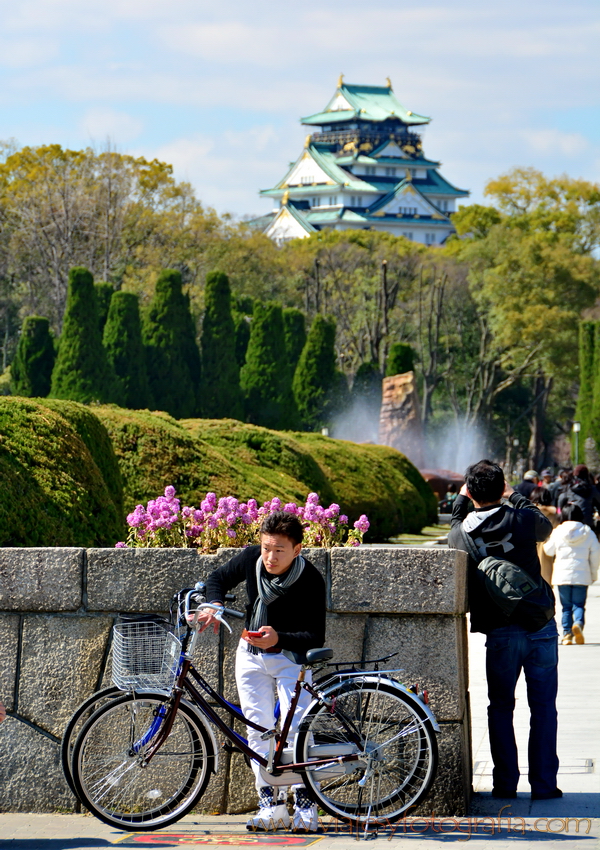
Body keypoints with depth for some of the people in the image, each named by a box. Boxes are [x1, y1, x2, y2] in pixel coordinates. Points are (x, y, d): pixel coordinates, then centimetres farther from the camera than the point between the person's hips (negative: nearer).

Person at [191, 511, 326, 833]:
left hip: (290, 657, -4)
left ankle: (305, 804, -8)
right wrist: (214, 606, -15)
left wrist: (278, 638, -42)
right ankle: (270, 804, 3)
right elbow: (219, 578, 6)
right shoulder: (250, 558, -14)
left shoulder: (311, 581, -25)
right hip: (251, 656, 4)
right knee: (257, 729, 0)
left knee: (294, 727, -15)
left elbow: (316, 638, -26)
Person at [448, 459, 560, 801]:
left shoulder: (460, 534, -4)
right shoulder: (522, 519, -7)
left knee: (501, 708, 13)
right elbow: (546, 526, 18)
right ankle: (544, 783, 7)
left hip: (500, 633, 1)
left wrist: (461, 499, 32)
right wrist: (515, 496, 30)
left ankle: (506, 783, 10)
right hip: (541, 628, -1)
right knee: (543, 708, 7)